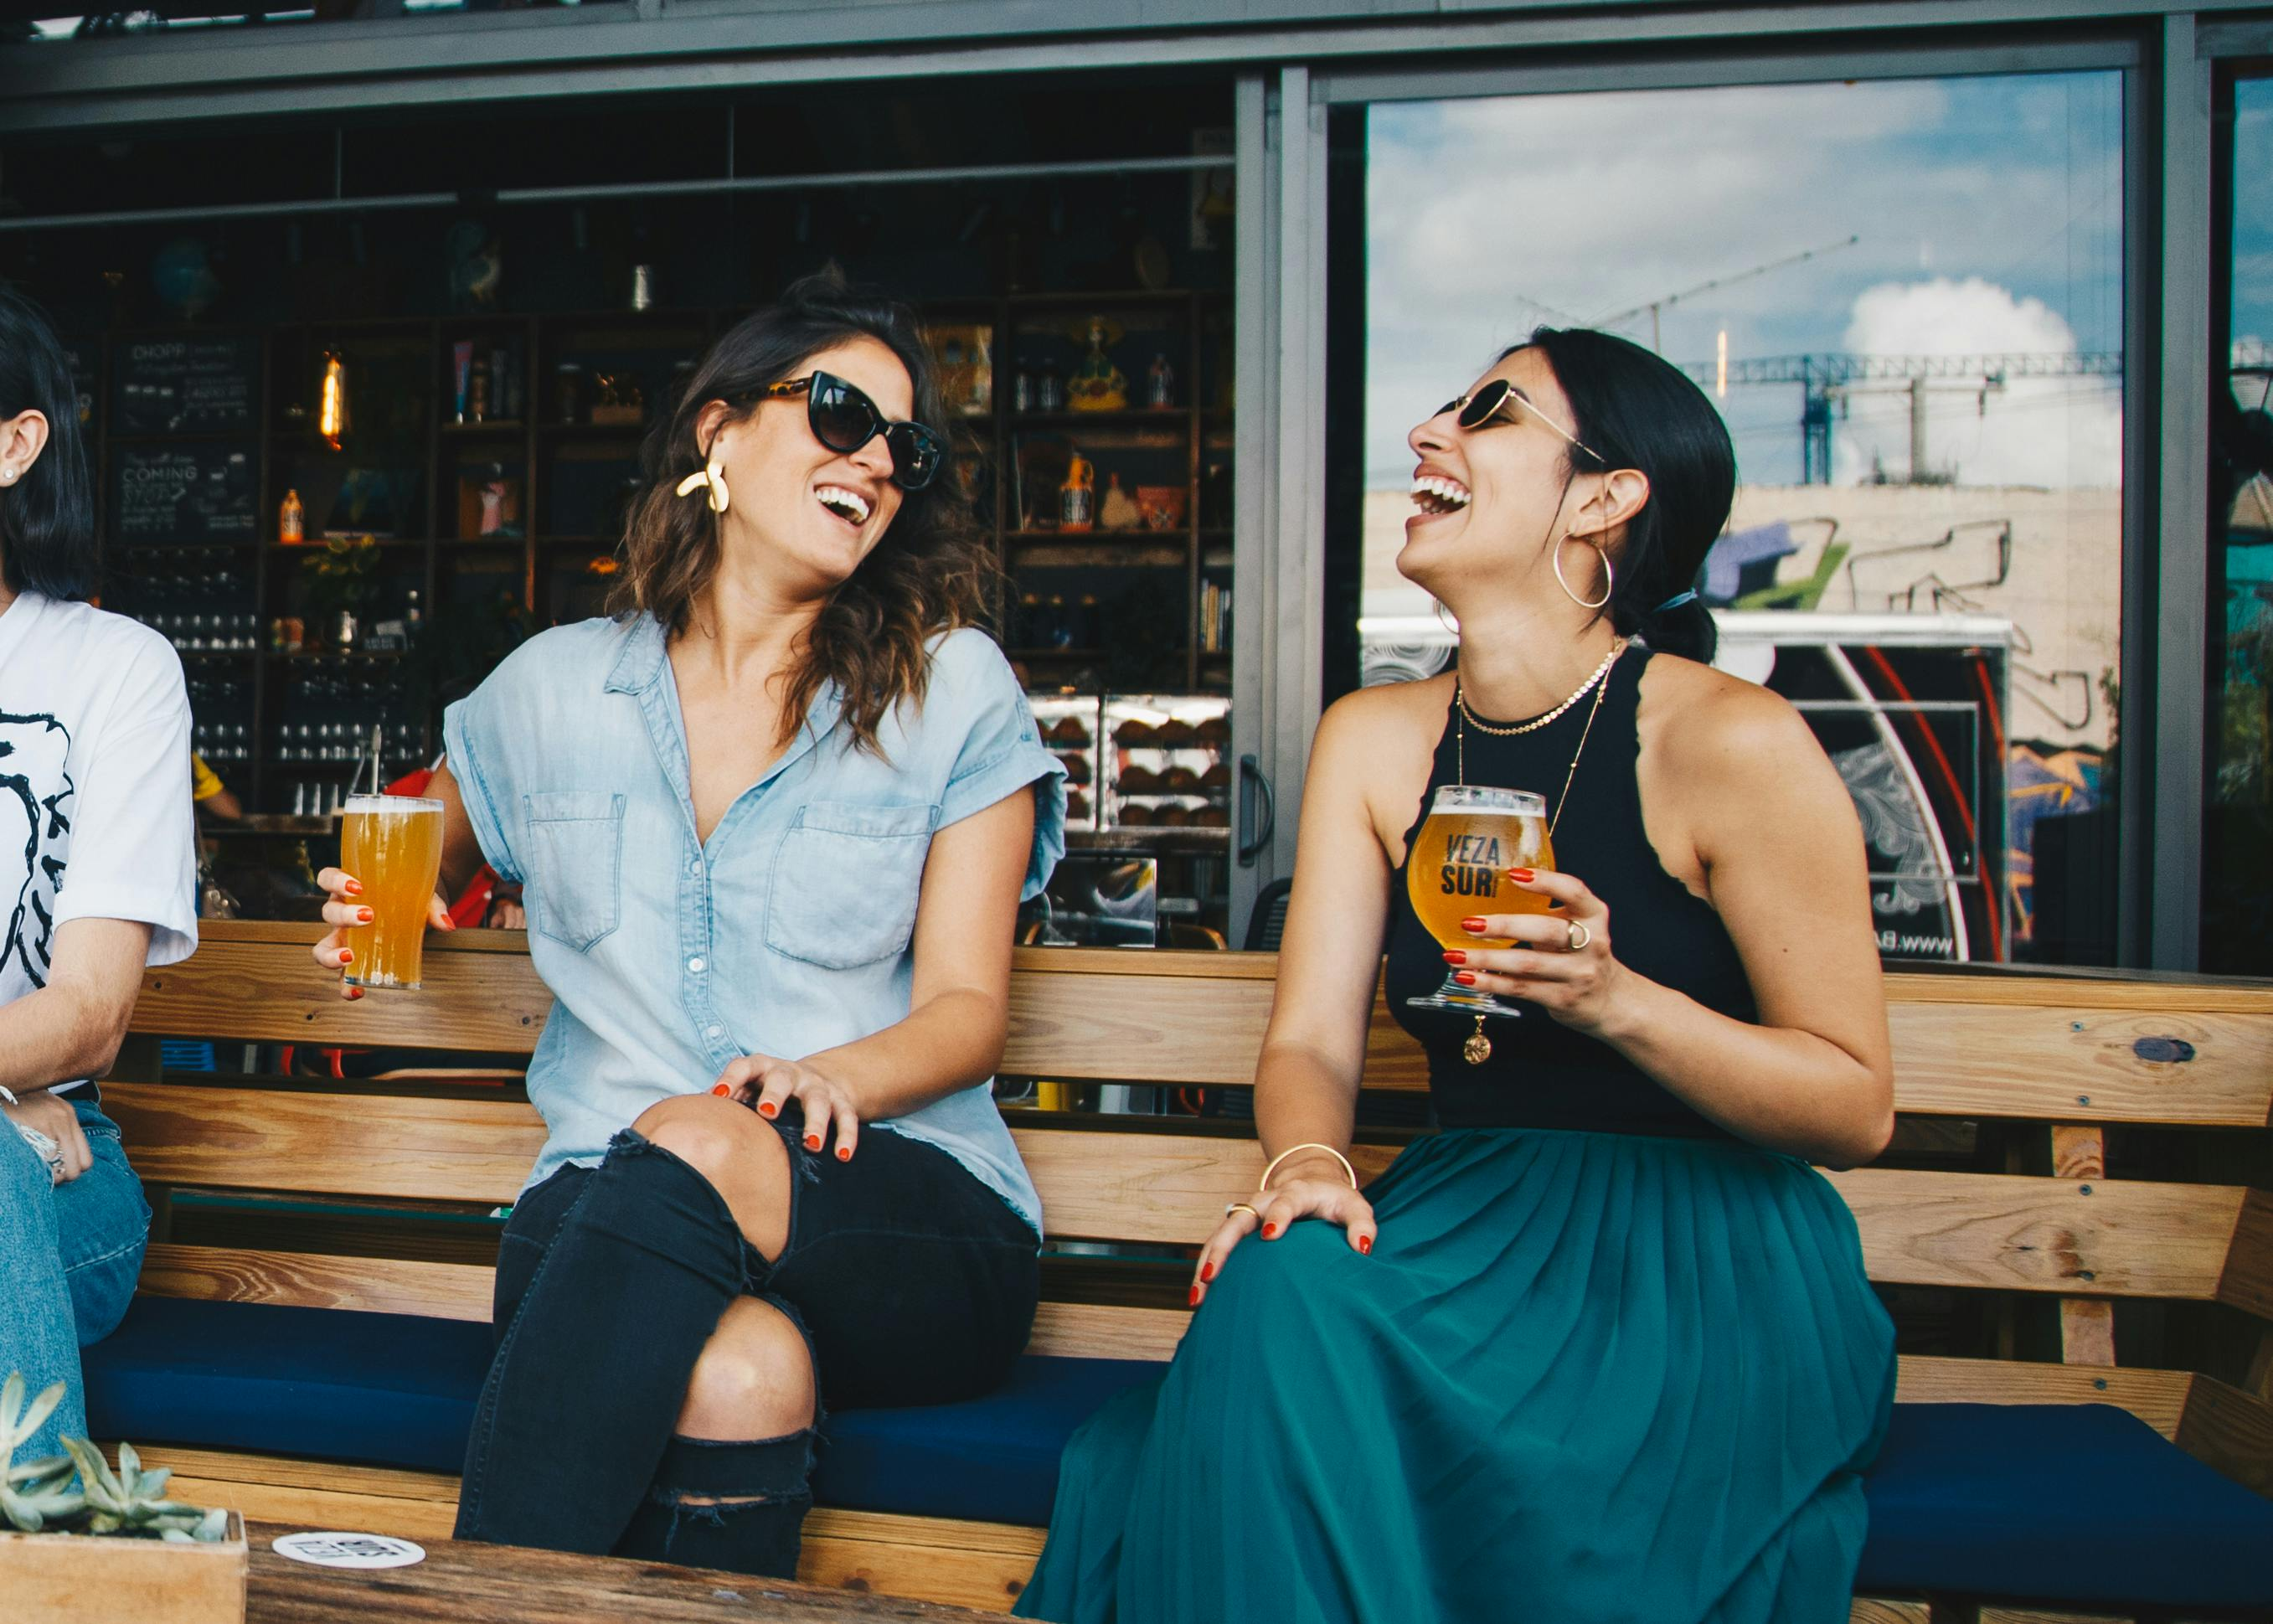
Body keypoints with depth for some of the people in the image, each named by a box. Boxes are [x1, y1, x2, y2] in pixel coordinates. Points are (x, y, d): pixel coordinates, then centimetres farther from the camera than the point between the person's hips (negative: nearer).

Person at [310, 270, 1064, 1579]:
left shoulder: (954, 690, 7)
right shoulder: (551, 688, 14)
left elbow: (968, 1007, 2)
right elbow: (426, 853, 33)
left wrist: (834, 1077, -20)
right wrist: (388, 909, 8)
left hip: (910, 1214, 0)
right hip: (605, 1211, 1)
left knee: (688, 1154, -35)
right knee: (740, 1373, -36)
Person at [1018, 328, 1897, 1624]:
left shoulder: (1734, 743, -9)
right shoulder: (1374, 740, 9)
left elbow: (1857, 1108, -6)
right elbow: (1312, 1039, 2)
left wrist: (1616, 998, -21)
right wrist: (1307, 1164, -21)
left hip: (1707, 1247, -4)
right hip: (1466, 1215, 4)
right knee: (1283, 1287, -28)